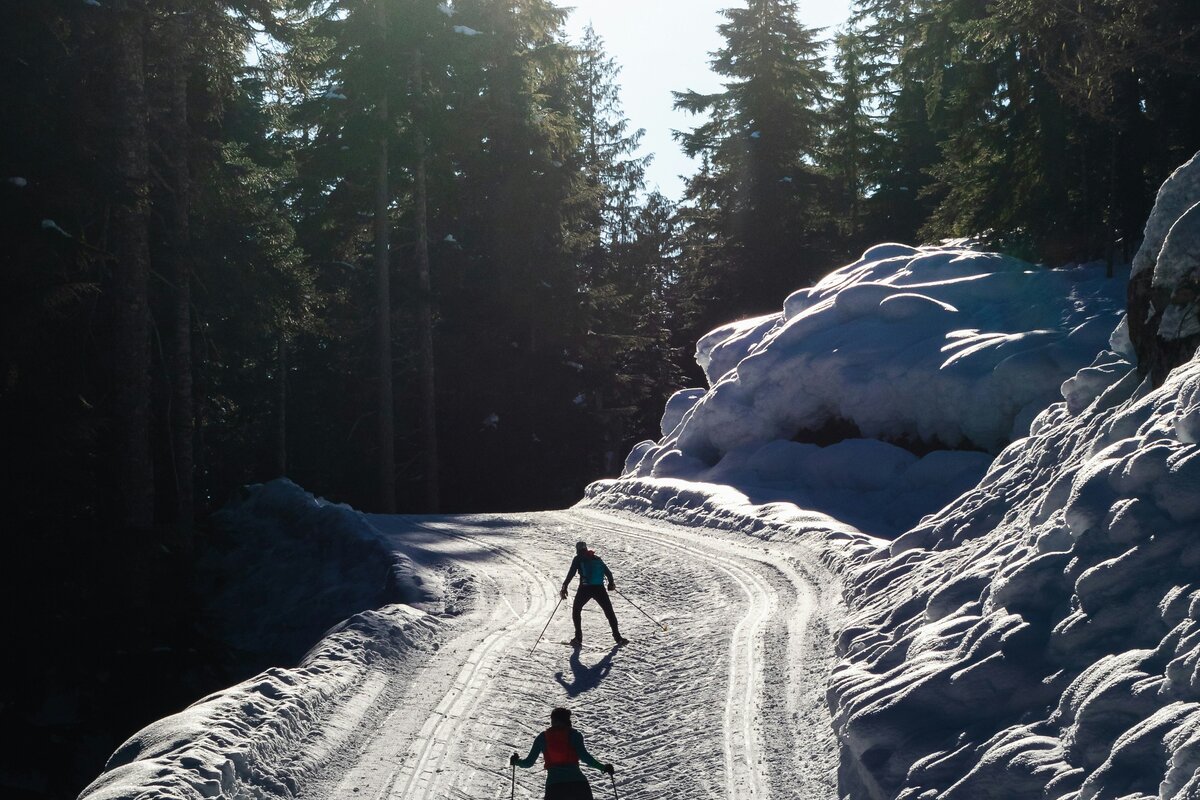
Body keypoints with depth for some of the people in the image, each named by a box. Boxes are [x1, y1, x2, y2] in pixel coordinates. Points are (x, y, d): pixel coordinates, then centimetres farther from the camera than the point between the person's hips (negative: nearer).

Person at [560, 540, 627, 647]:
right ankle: (617, 637, 9)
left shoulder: (578, 559, 6)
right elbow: (608, 572, 20)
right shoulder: (597, 558, 17)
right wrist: (611, 583, 36)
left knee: (576, 610, 17)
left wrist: (564, 587, -1)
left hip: (585, 588, -3)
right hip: (599, 589, 3)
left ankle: (578, 638, 7)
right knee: (609, 611, 14)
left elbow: (571, 573, -4)